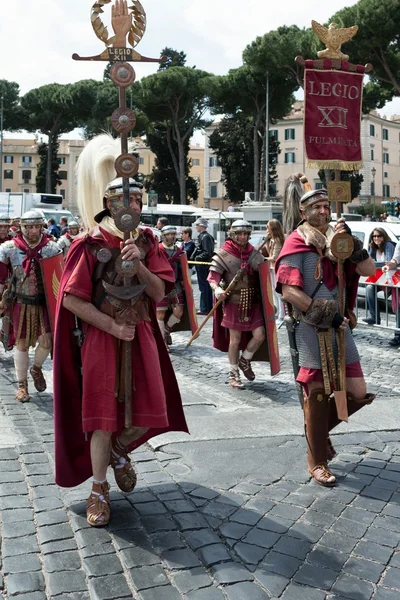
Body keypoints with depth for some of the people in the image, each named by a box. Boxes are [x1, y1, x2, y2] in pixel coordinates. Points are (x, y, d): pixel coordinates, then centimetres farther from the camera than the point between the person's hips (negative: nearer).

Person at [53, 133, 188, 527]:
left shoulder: (146, 242, 5)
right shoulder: (90, 245, -8)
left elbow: (159, 293, 0)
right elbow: (71, 298, -12)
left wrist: (138, 265, -16)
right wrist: (113, 327, -14)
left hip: (141, 336, 4)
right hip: (101, 338, -4)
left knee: (149, 411, 6)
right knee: (104, 415, 1)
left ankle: (119, 451, 37)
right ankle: (99, 490, 18)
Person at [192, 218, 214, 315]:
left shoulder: (205, 237, -16)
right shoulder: (202, 236, 14)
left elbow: (207, 253, -23)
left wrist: (197, 258, -17)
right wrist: (194, 257, 10)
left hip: (202, 264, -10)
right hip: (204, 264, 10)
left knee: (203, 286, -6)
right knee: (207, 286, 13)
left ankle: (204, 309, -2)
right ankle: (209, 307, 21)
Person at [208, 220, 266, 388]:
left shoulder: (254, 253, 6)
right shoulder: (223, 254, -7)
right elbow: (212, 276, -13)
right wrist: (217, 289, -31)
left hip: (253, 301, 4)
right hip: (234, 302, -4)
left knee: (259, 336, -1)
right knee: (235, 340, 4)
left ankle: (244, 361, 27)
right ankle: (233, 373, 22)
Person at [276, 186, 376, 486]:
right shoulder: (296, 244, -7)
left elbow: (369, 269, 2)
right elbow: (289, 291, -17)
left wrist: (351, 241, -11)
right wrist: (325, 316, -18)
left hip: (340, 326, 6)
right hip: (312, 329, -6)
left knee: (358, 393, 6)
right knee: (317, 394, 2)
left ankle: (318, 428, 31)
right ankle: (317, 462, 17)